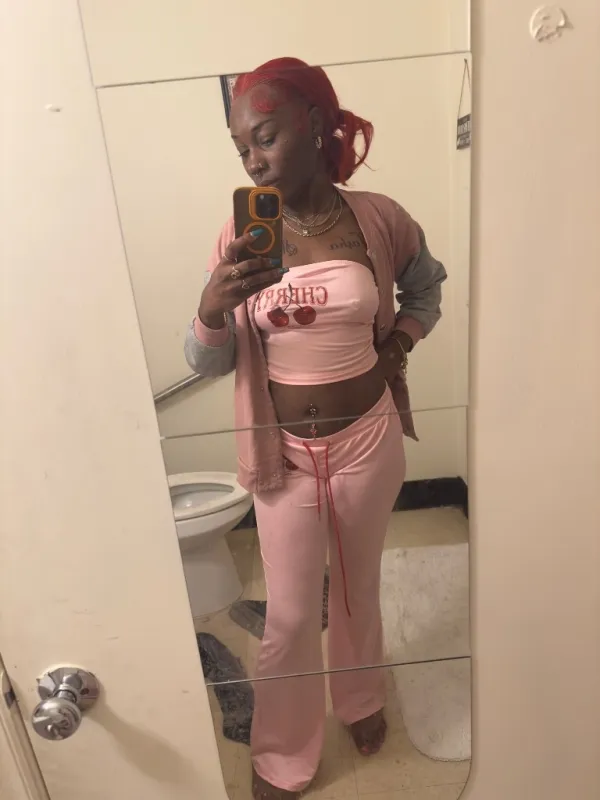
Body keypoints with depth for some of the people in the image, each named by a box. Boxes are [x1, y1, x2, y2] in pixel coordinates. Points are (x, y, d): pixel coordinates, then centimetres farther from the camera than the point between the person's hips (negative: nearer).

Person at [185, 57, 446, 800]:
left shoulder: (379, 218, -7)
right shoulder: (240, 235, -7)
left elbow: (427, 284, 14)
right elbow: (207, 362, -7)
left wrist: (400, 342, -3)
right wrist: (211, 308, -28)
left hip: (367, 438, 1)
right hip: (284, 449, 0)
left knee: (359, 587, 22)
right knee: (289, 613, 11)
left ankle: (361, 698, 54)